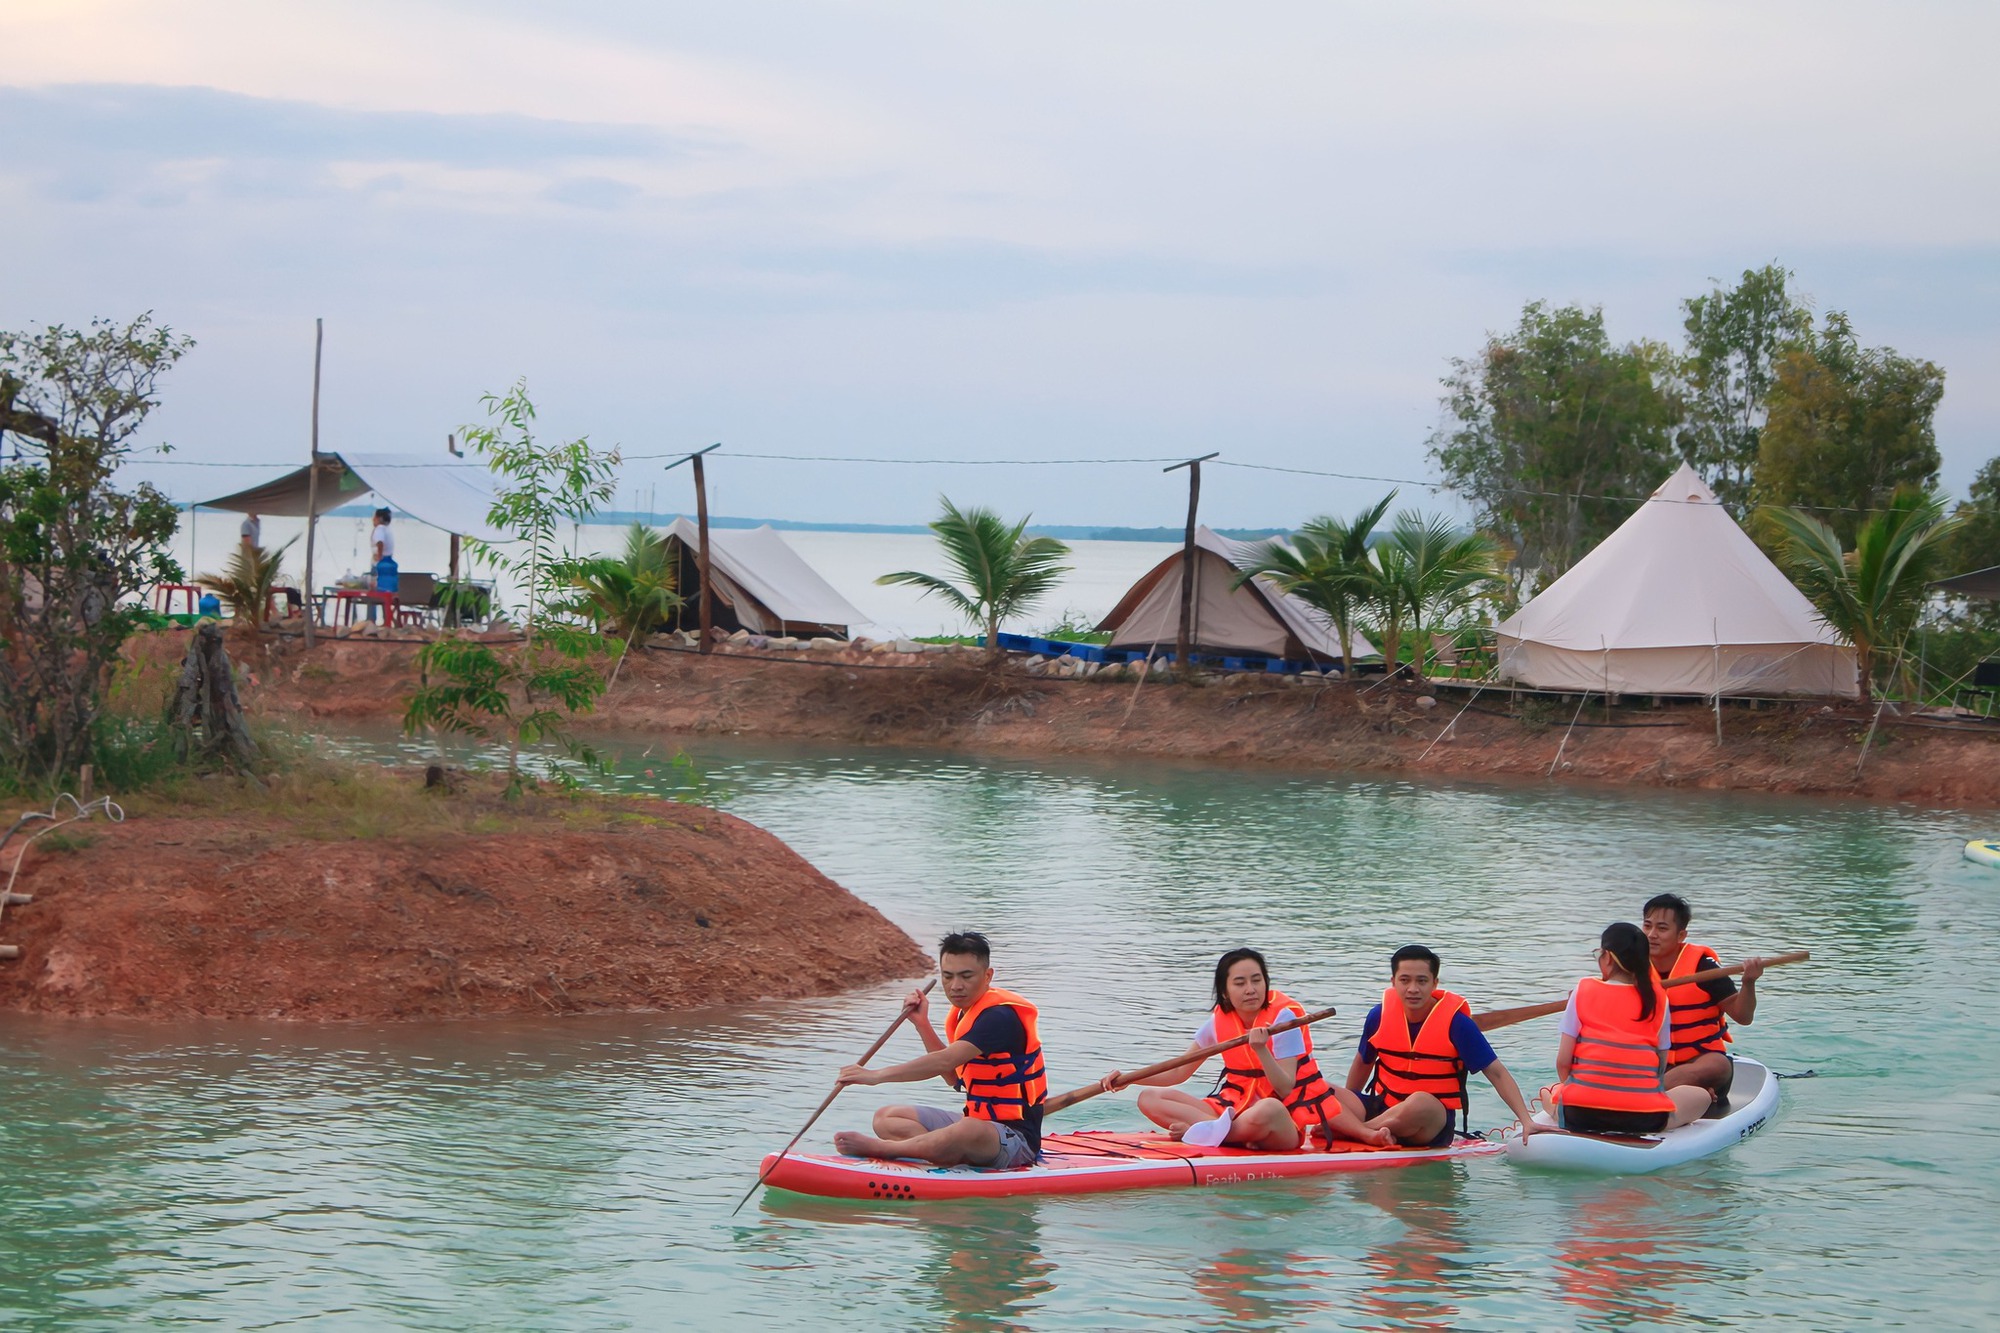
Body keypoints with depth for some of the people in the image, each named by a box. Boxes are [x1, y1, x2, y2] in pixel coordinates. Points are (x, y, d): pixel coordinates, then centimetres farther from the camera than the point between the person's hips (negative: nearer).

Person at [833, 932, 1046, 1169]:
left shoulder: (1000, 1016, -20)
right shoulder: (965, 1011, 11)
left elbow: (944, 1062, -31)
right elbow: (955, 1078, 15)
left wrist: (876, 1075, -36)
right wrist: (922, 1024, 7)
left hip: (1016, 1137, -11)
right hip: (976, 1121, 11)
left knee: (968, 1131, -44)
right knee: (886, 1118, 2)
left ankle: (877, 1148, -31)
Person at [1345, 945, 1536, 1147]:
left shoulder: (1456, 1023, -9)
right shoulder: (1379, 1016, 0)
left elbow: (1496, 1073, -8)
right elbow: (1363, 1062, 20)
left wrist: (1526, 1120, -17)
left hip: (1433, 1122, -3)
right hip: (1384, 1108, 3)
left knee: (1420, 1102, -41)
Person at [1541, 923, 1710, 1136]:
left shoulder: (1583, 991, 1)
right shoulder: (1656, 998, 4)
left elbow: (1562, 1062, -1)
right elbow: (1661, 1066, 5)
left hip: (1580, 1116, 1)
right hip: (1643, 1117, -1)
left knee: (1548, 1093, 35)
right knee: (1701, 1096, 24)